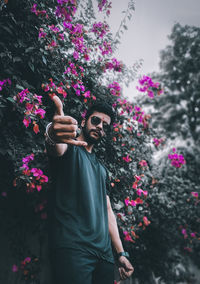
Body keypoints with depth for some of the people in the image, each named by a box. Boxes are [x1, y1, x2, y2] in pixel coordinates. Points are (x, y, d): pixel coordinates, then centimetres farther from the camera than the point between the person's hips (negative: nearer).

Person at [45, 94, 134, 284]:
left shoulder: (101, 169, 24)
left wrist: (121, 253, 15)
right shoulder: (69, 148, 4)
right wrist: (53, 137, -48)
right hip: (73, 247, -6)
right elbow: (57, 149, -23)